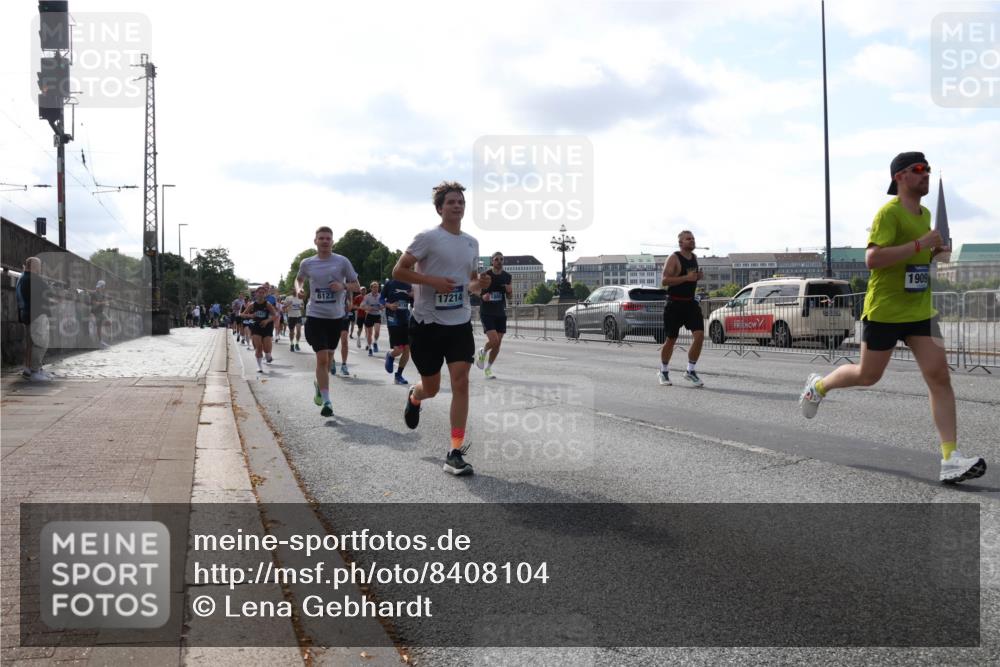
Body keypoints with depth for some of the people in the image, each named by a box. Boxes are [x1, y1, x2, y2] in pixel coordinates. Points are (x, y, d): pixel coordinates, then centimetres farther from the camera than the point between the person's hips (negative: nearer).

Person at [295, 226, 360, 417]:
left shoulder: (342, 261, -3)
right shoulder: (307, 263, 2)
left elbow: (357, 286, 2)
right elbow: (299, 279, 23)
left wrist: (343, 286, -17)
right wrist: (298, 289, 1)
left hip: (336, 317, 1)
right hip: (315, 316, -1)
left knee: (328, 357, 16)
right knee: (322, 358, -12)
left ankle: (319, 385, 45)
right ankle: (326, 402, -7)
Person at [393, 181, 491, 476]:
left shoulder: (472, 242, 11)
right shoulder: (428, 238, -8)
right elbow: (398, 271, -9)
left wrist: (479, 284, -2)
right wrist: (432, 280, -20)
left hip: (460, 323, 4)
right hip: (427, 322, -4)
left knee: (460, 381, -11)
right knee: (431, 387, 7)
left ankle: (455, 453, -8)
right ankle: (414, 397, 48)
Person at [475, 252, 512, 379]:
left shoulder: (507, 277, 5)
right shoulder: (485, 276, -8)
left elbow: (509, 296, 14)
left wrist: (510, 291, -10)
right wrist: (482, 296, -18)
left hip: (501, 313, 4)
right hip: (487, 313, -4)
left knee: (498, 344, 3)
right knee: (493, 340, -18)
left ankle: (488, 368, 21)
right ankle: (482, 352, 16)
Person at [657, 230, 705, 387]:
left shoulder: (694, 257, 11)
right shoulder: (673, 258, -11)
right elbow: (664, 281, -20)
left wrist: (698, 277, 4)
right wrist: (686, 278, -26)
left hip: (691, 302, 6)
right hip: (674, 304, -6)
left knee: (699, 336, -9)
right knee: (670, 339, 4)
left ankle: (690, 371, 4)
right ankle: (663, 372, 24)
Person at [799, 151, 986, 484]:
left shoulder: (925, 214, 13)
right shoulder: (889, 212, -14)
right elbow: (872, 258, -25)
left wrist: (934, 252, 7)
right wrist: (919, 245, -26)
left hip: (920, 312, 7)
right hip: (884, 311, -7)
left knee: (939, 377, -7)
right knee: (868, 376, 8)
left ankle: (951, 459, -9)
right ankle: (819, 385, 39)